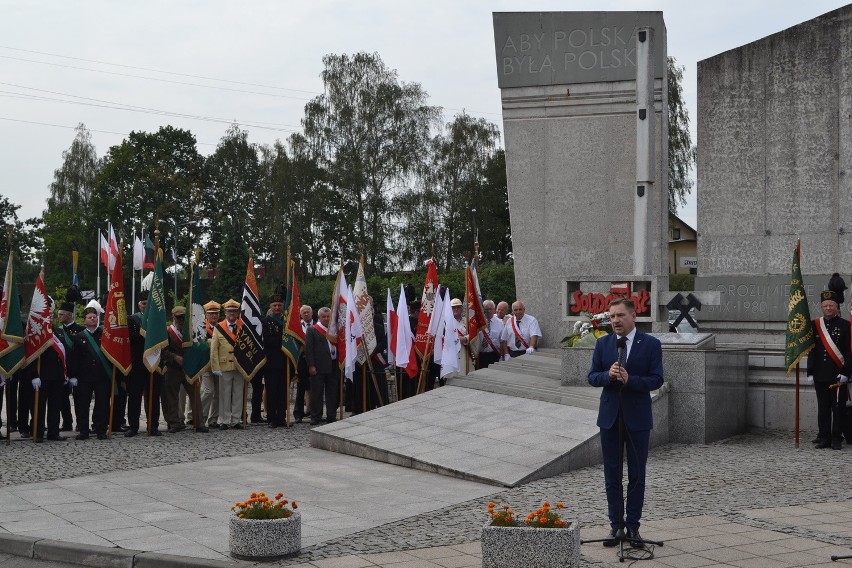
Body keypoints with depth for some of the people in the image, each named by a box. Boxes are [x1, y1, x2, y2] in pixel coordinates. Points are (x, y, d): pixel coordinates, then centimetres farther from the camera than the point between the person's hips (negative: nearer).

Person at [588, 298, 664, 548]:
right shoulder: (602, 344, 4)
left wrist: (629, 379, -22)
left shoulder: (651, 344, -4)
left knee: (637, 476, 4)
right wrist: (608, 375, -18)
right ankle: (616, 525, 16)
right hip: (610, 415, 2)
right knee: (612, 475, 7)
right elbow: (592, 377, 3)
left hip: (637, 417, -2)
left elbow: (656, 380, -8)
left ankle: (633, 526, 13)